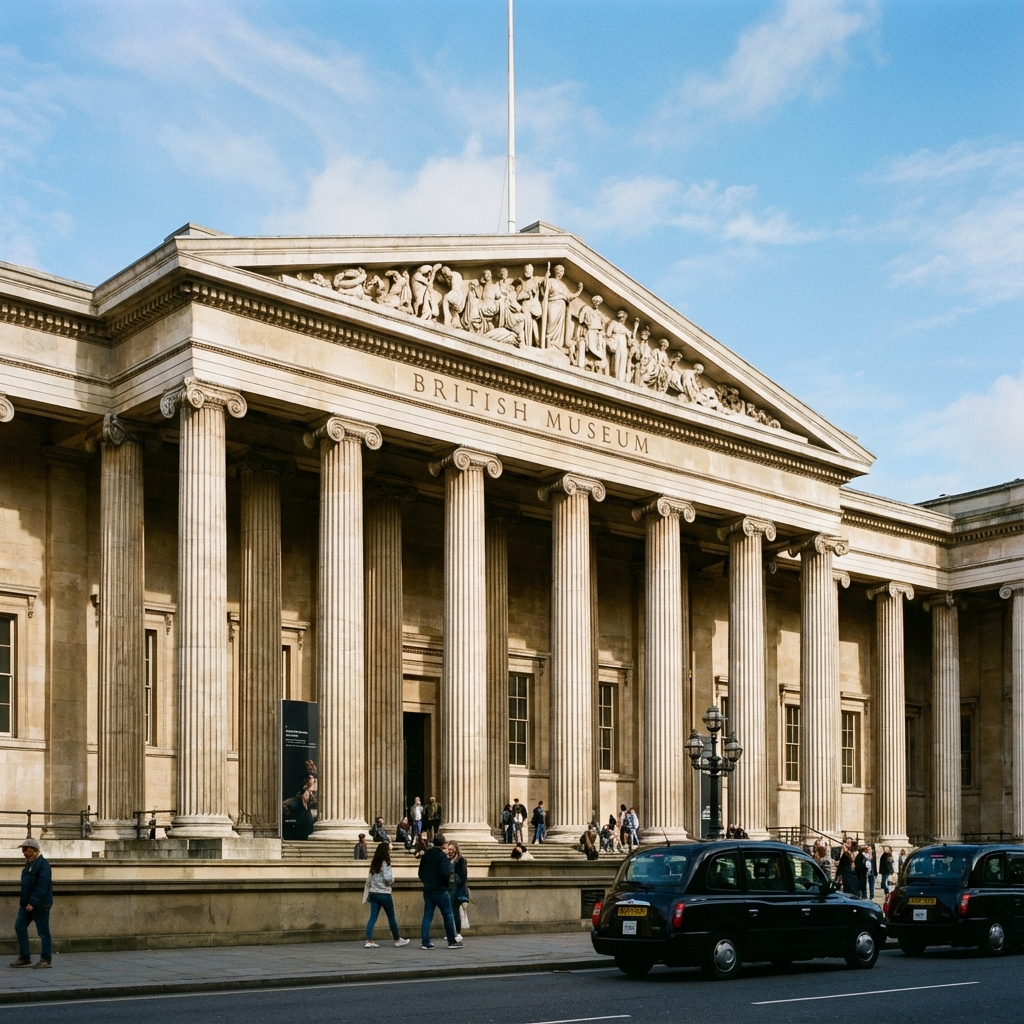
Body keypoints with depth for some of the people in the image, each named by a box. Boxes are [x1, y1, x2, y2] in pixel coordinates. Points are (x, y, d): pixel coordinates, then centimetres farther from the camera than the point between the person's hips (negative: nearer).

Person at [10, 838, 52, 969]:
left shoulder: (43, 864, -14)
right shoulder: (29, 864, 14)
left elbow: (42, 885, -21)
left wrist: (33, 902, -24)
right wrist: (23, 900, 13)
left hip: (40, 904, -9)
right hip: (27, 903, 9)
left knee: (43, 931, -2)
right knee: (19, 926, 3)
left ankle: (46, 959, 6)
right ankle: (24, 958, 10)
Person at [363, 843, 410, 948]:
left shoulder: (374, 863, 10)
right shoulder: (385, 863, -13)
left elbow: (369, 880, 12)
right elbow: (387, 878, -21)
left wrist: (368, 895, 16)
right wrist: (393, 880, 0)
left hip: (373, 893, 6)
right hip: (384, 894, -6)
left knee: (373, 917, 2)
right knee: (391, 917, 8)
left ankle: (369, 940, -7)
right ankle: (397, 940, 19)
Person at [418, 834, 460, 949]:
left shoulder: (426, 856, 6)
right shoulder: (442, 856, -14)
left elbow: (421, 873, 13)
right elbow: (446, 873, -24)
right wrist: (450, 867, -4)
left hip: (427, 891, 6)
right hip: (440, 891, -6)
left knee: (427, 915, 7)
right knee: (448, 915, 5)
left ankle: (425, 942, 1)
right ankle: (452, 941, 10)